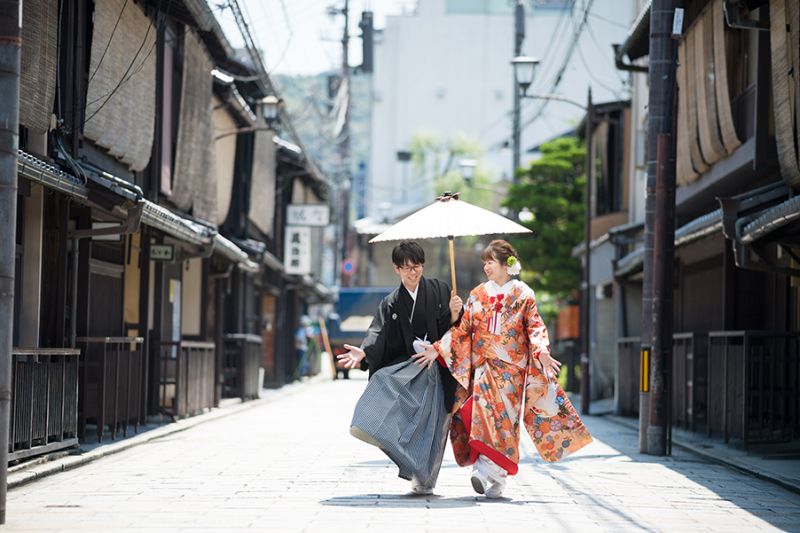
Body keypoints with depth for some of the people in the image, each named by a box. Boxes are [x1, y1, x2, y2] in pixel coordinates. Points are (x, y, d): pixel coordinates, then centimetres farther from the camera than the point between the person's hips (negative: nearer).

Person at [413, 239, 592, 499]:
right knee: (484, 408, -15)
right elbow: (463, 328, 10)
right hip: (484, 363, 2)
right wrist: (438, 349, 0)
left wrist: (542, 352, -19)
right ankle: (495, 476, -12)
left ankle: (490, 470, -17)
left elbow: (535, 327, -1)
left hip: (513, 366, -2)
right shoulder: (478, 295, 13)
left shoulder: (523, 295, 6)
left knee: (504, 412, -15)